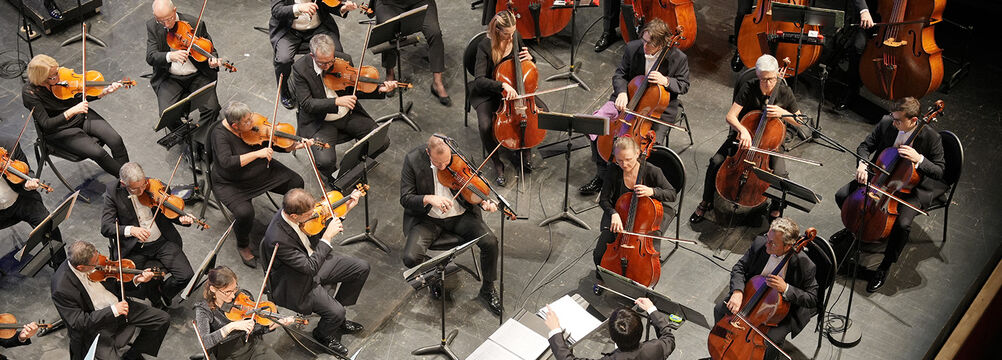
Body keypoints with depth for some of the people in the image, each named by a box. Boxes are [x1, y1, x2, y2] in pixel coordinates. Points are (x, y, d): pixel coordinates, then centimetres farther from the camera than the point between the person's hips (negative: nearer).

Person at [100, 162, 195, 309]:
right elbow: (105, 227, -15)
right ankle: (156, 300, 13)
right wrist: (130, 230, -34)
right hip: (135, 249, 0)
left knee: (186, 275, -16)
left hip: (162, 242, 1)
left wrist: (181, 218, -17)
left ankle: (163, 294, 18)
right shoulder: (113, 193, -9)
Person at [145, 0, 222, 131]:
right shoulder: (152, 27, -4)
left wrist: (212, 61, -21)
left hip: (197, 75, 0)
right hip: (170, 78, 1)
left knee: (212, 108, -21)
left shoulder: (195, 23, -8)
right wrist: (170, 56, -35)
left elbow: (210, 48, 4)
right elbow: (150, 57, -13)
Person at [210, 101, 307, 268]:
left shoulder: (254, 126, -9)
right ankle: (243, 246, 3)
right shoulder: (220, 134, -25)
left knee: (296, 183, -6)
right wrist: (257, 154, -39)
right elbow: (227, 163, -38)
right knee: (245, 212, -29)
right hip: (233, 184, -6)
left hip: (263, 172, 6)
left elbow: (273, 144, 1)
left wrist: (295, 146, -15)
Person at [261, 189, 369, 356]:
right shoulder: (277, 239, -37)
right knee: (336, 312, -20)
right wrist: (327, 237, -31)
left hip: (314, 259, 8)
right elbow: (310, 268, -32)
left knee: (362, 268, 3)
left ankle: (338, 319, 20)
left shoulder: (293, 210, -15)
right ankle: (323, 335, 18)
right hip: (298, 283, -8)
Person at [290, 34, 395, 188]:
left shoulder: (344, 60, -6)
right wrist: (336, 102, -35)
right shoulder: (300, 69, -16)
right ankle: (329, 174, 14)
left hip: (348, 115, 4)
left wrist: (380, 90, -15)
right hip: (319, 122, -3)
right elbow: (306, 104, -22)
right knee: (326, 161, -26)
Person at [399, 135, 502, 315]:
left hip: (460, 214, 1)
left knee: (490, 242, -21)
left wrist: (484, 202, -23)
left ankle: (488, 289, 6)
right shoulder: (413, 160, -15)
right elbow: (405, 198, -13)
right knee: (410, 258, -23)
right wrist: (429, 198, -32)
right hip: (428, 218, -1)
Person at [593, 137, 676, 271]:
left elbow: (672, 194, -12)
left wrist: (652, 191, -32)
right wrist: (613, 213, -28)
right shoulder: (614, 173, -14)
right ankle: (603, 278, 22)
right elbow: (604, 200, -7)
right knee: (600, 255, -11)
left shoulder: (652, 171, -18)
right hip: (620, 215, 2)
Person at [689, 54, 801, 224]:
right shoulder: (749, 88, -19)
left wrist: (783, 113, -23)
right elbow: (730, 116, -23)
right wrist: (742, 130, -44)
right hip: (744, 135, 0)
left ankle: (775, 209, 5)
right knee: (716, 162, -20)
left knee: (780, 174, -25)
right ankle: (706, 203, 3)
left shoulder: (784, 92, -15)